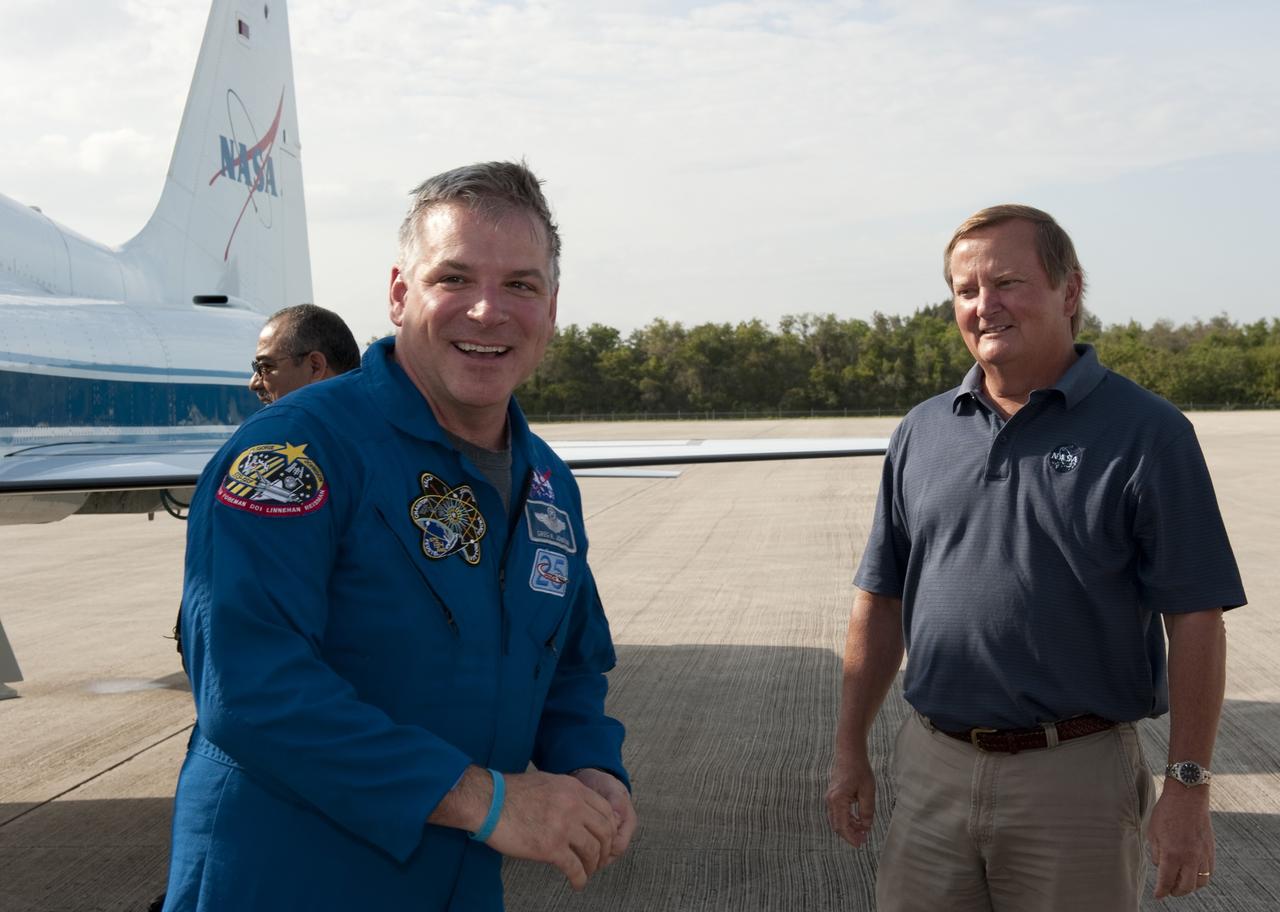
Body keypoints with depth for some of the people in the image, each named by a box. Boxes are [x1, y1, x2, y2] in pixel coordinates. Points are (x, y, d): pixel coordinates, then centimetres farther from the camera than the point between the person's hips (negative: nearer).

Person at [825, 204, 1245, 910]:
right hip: (932, 767, 4)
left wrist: (1187, 786, -12)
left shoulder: (1147, 434, -6)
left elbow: (1194, 621, -9)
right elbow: (880, 602, 11)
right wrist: (850, 748, 10)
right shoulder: (921, 432, 7)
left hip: (1077, 774, -4)